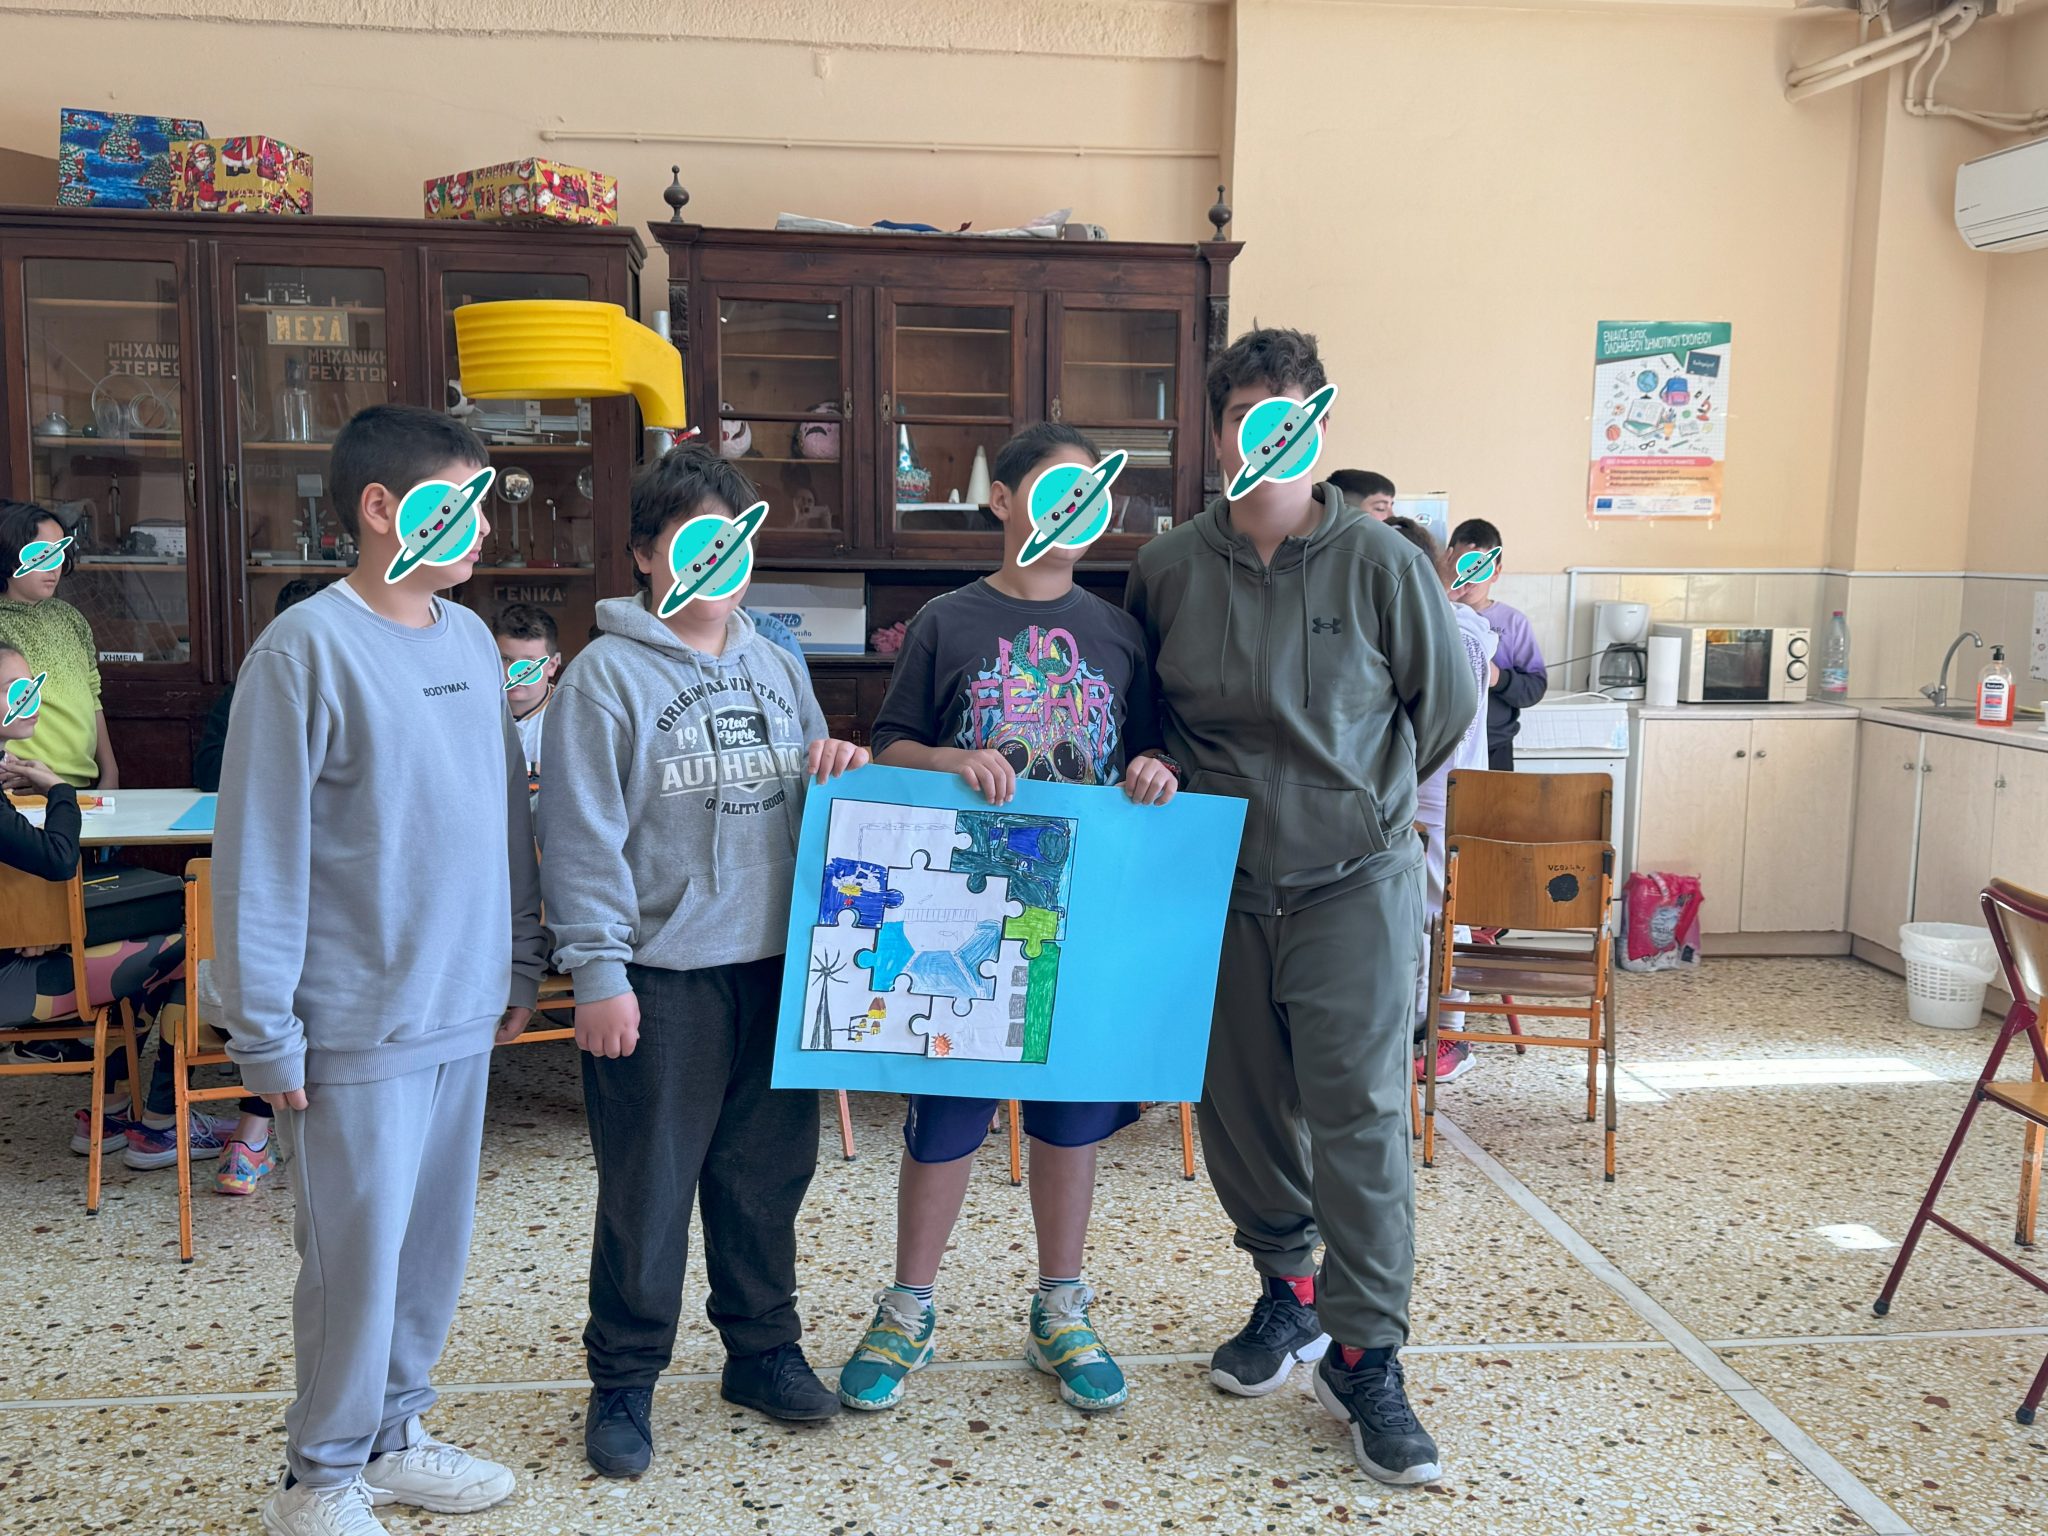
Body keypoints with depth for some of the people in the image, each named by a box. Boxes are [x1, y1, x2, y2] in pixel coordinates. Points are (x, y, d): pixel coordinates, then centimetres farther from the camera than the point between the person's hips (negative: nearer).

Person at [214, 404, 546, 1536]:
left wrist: (517, 963, 15)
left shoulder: (471, 640, 8)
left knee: (435, 1241, 16)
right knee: (357, 1252, 4)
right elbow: (259, 854, -13)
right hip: (361, 1025, -6)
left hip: (463, 1012, 7)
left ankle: (392, 1432, 34)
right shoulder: (306, 650, -13)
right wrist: (266, 1032, -13)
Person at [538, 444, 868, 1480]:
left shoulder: (777, 666, 11)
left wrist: (839, 770, -3)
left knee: (768, 1172, 15)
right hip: (662, 972, -5)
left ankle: (762, 1349, 33)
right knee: (647, 1188, 4)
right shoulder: (607, 674, -7)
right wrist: (599, 971, -14)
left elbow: (810, 798, 20)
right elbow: (581, 837, -10)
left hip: (776, 964, 5)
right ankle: (622, 1383, 21)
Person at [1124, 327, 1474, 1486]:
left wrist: (1363, 802, 9)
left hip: (1353, 882, -3)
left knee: (1359, 1112, -5)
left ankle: (1367, 1357, 7)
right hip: (1215, 885, 3)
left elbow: (1447, 704, 5)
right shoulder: (1167, 568, 0)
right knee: (1239, 1105, 11)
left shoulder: (1381, 562, -7)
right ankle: (1289, 1292, 33)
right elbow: (1138, 709, 17)